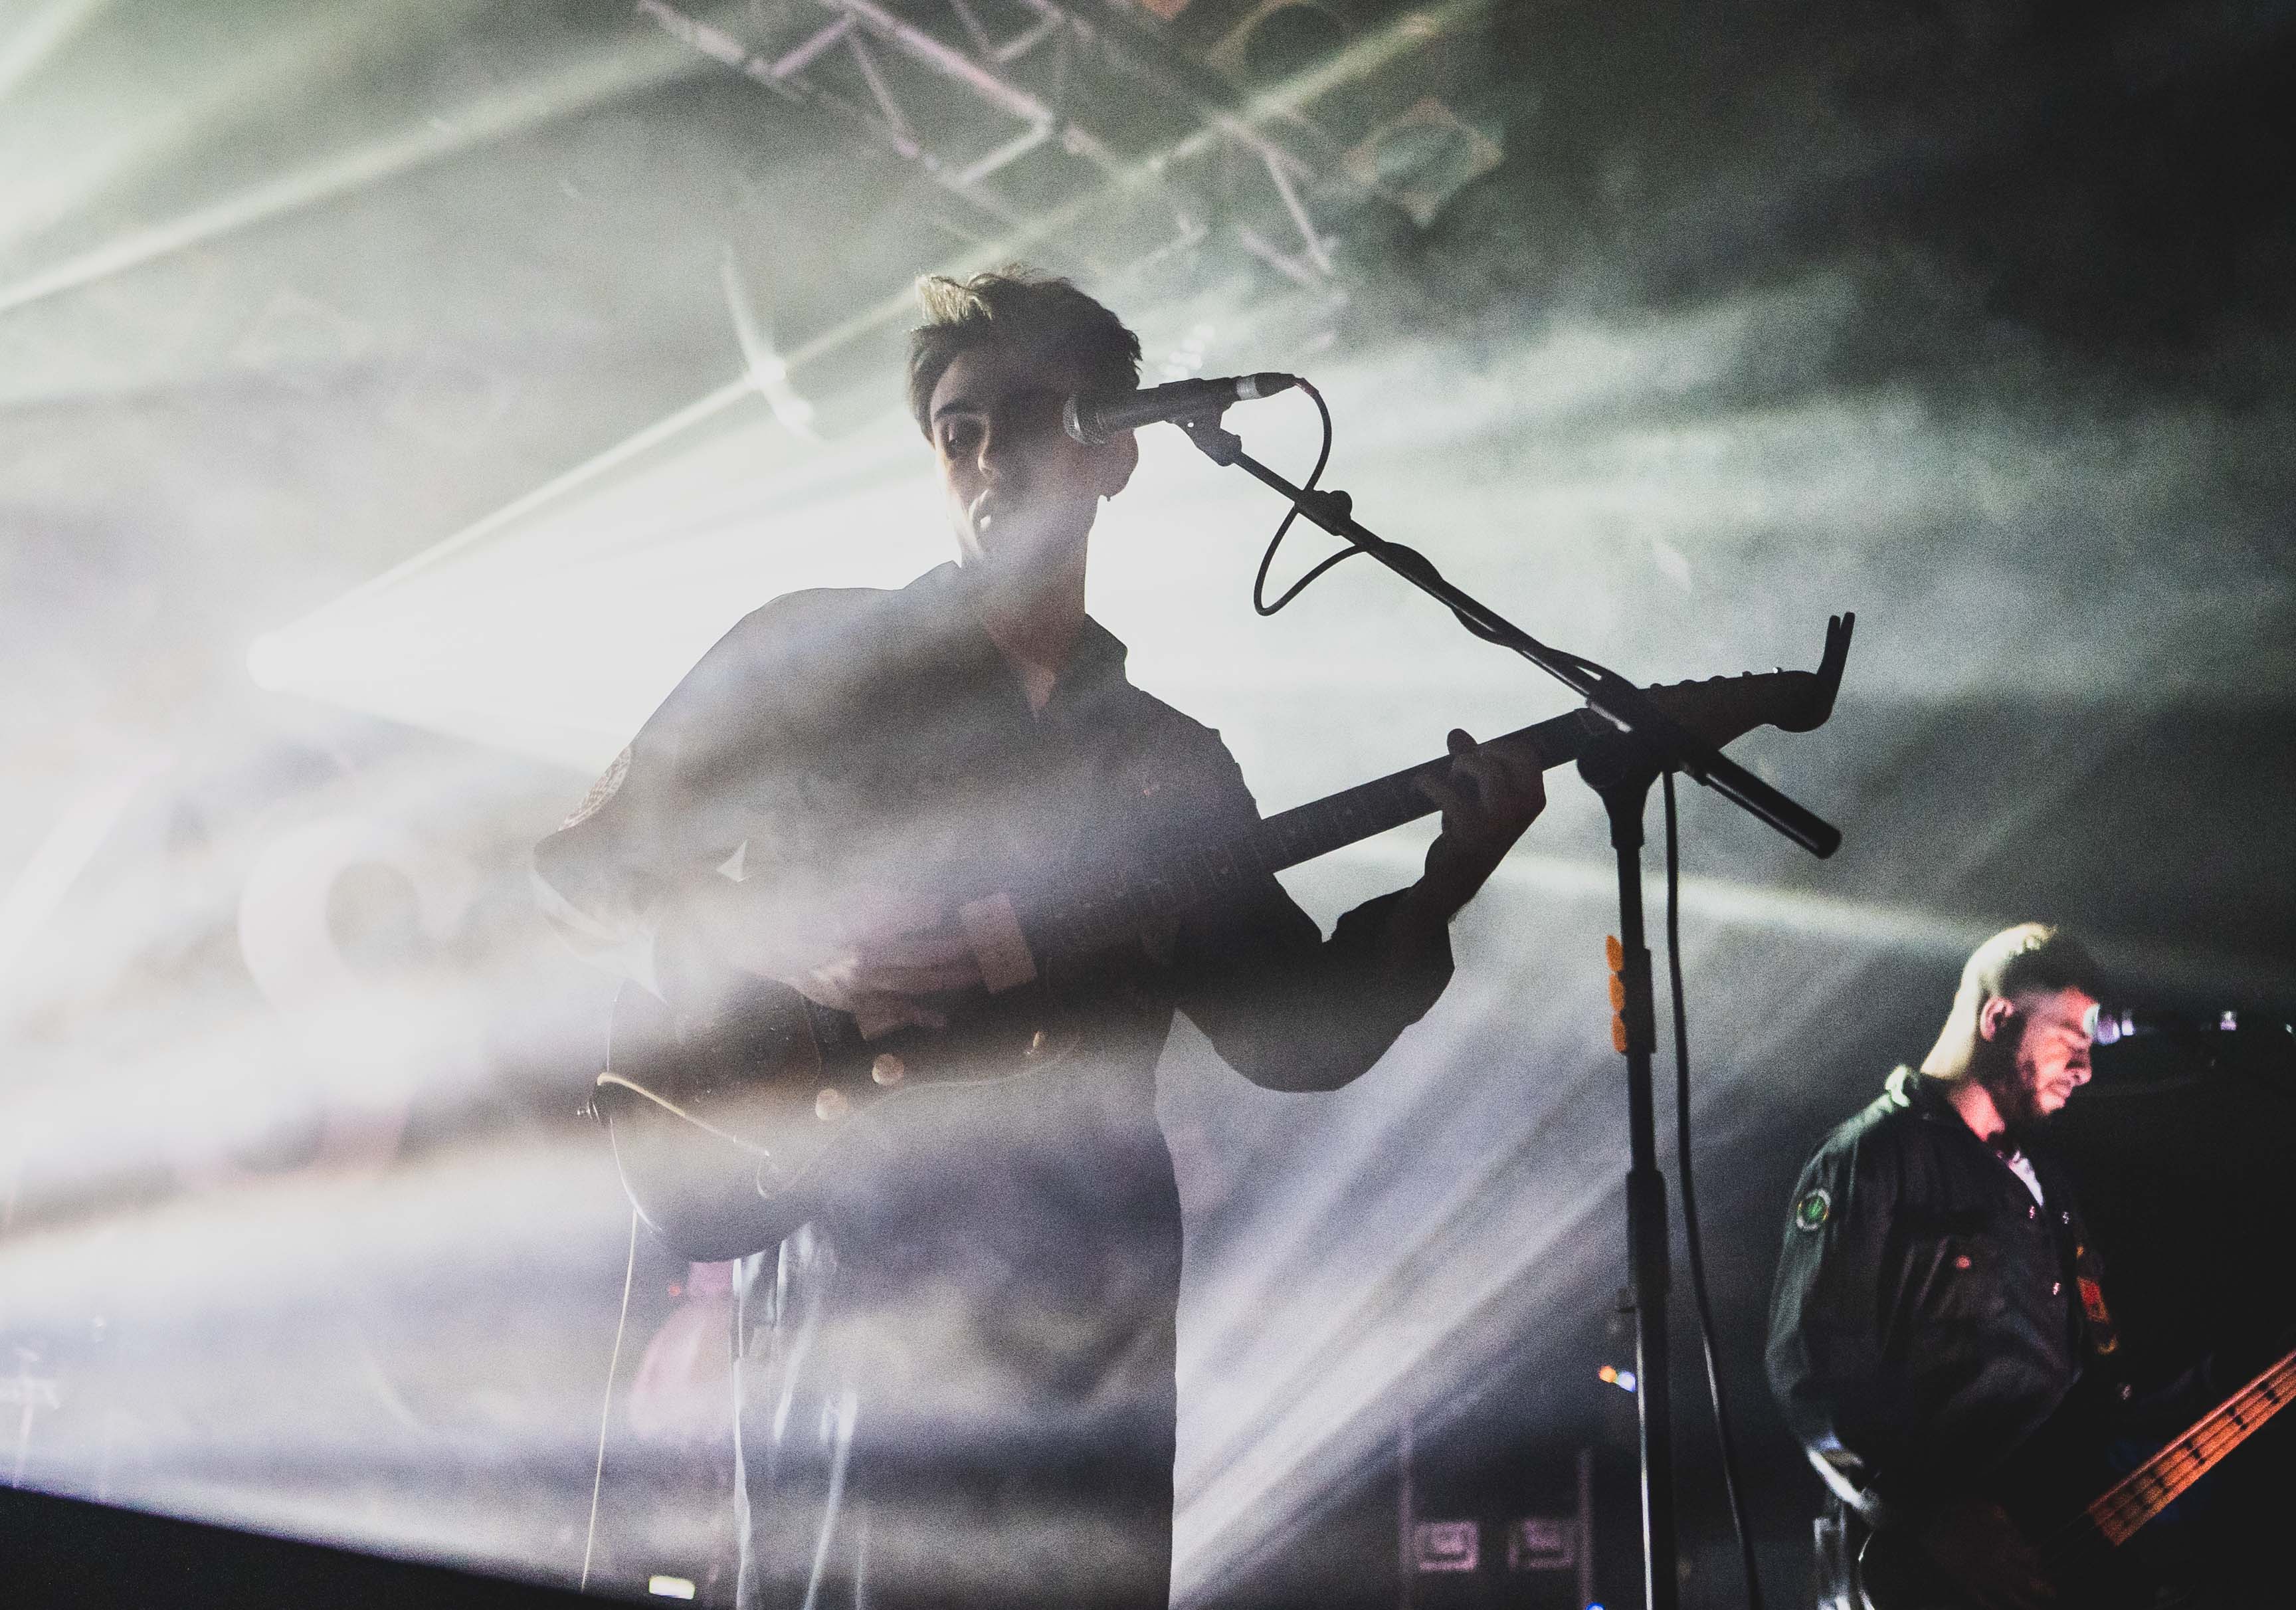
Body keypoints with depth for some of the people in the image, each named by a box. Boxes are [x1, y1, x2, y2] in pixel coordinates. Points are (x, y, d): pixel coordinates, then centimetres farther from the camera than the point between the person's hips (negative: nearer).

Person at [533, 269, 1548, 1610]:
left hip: (1102, 1314, 4)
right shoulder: (812, 658, 7)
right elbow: (584, 862, 5)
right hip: (863, 1275, -3)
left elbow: (1298, 1035, 11)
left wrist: (1443, 886, -5)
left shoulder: (1174, 762, 17)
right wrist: (792, 956, -12)